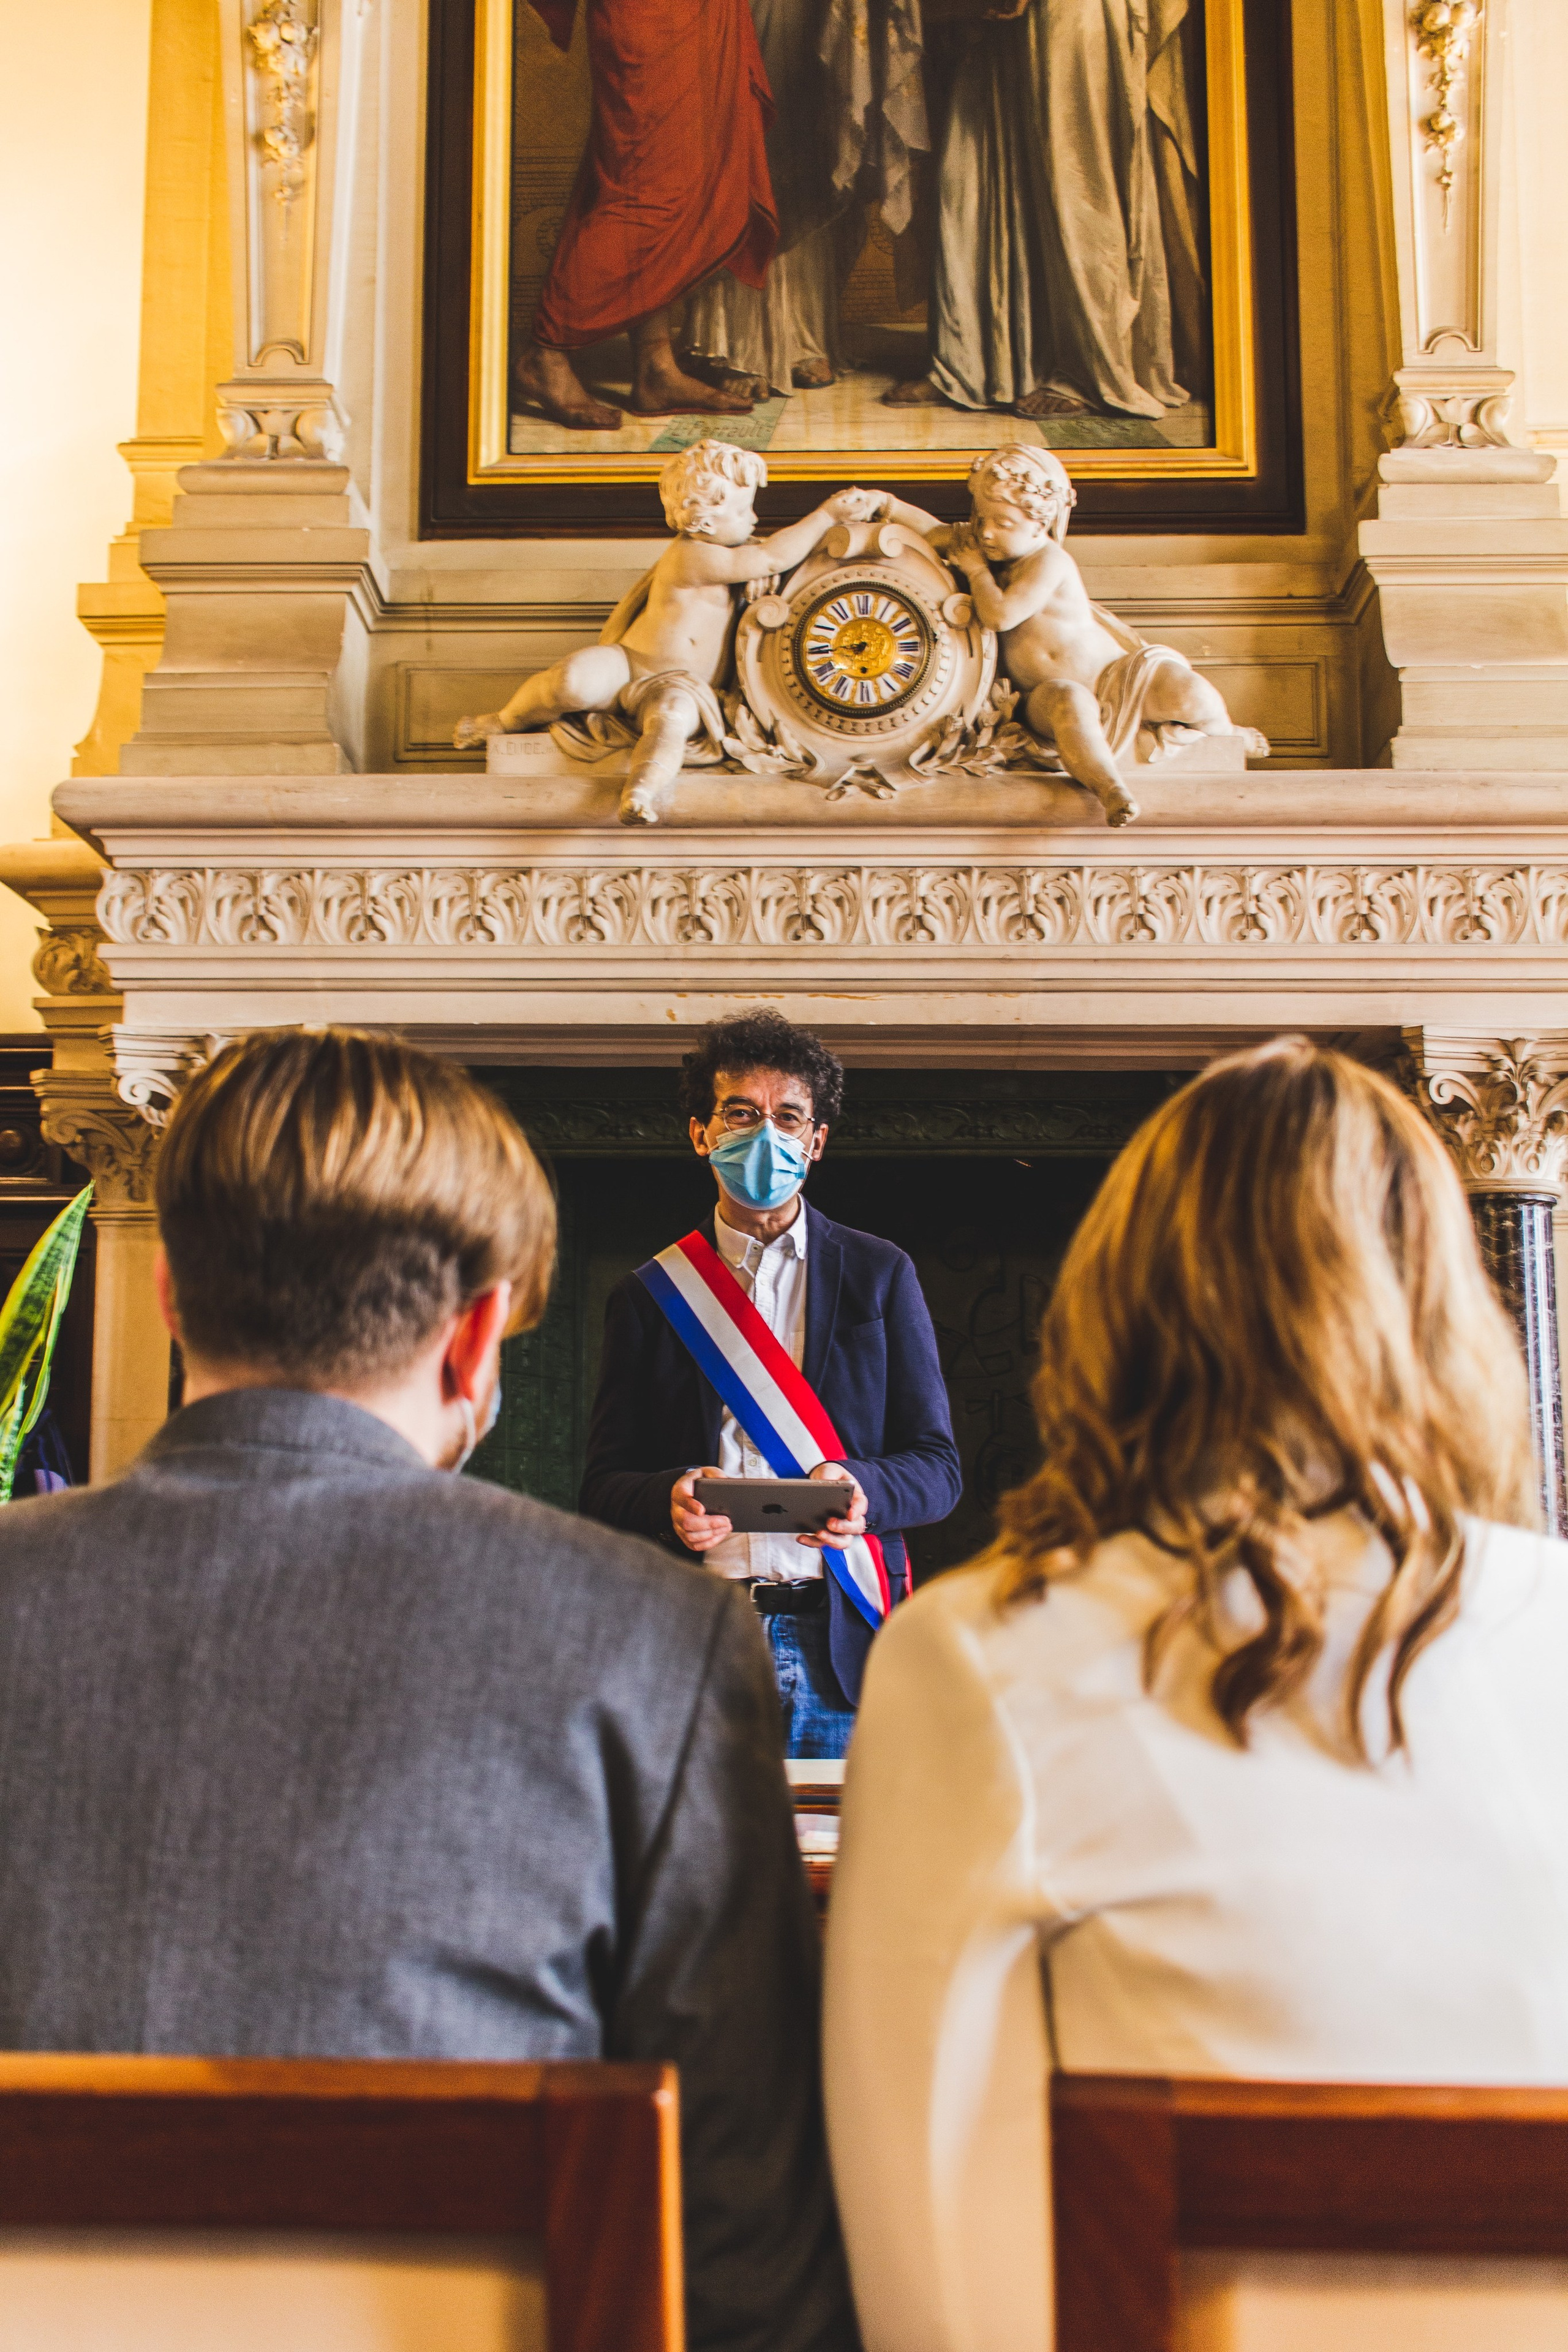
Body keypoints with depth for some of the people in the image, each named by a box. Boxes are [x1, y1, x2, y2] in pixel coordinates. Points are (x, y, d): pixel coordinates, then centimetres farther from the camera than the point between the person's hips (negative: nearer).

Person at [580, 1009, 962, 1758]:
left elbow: (939, 1469, 7)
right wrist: (669, 1499, -15)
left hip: (841, 1642, 0)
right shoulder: (650, 1295, 10)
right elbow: (604, 1485, 7)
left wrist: (860, 1489, -15)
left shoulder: (880, 1275, 9)